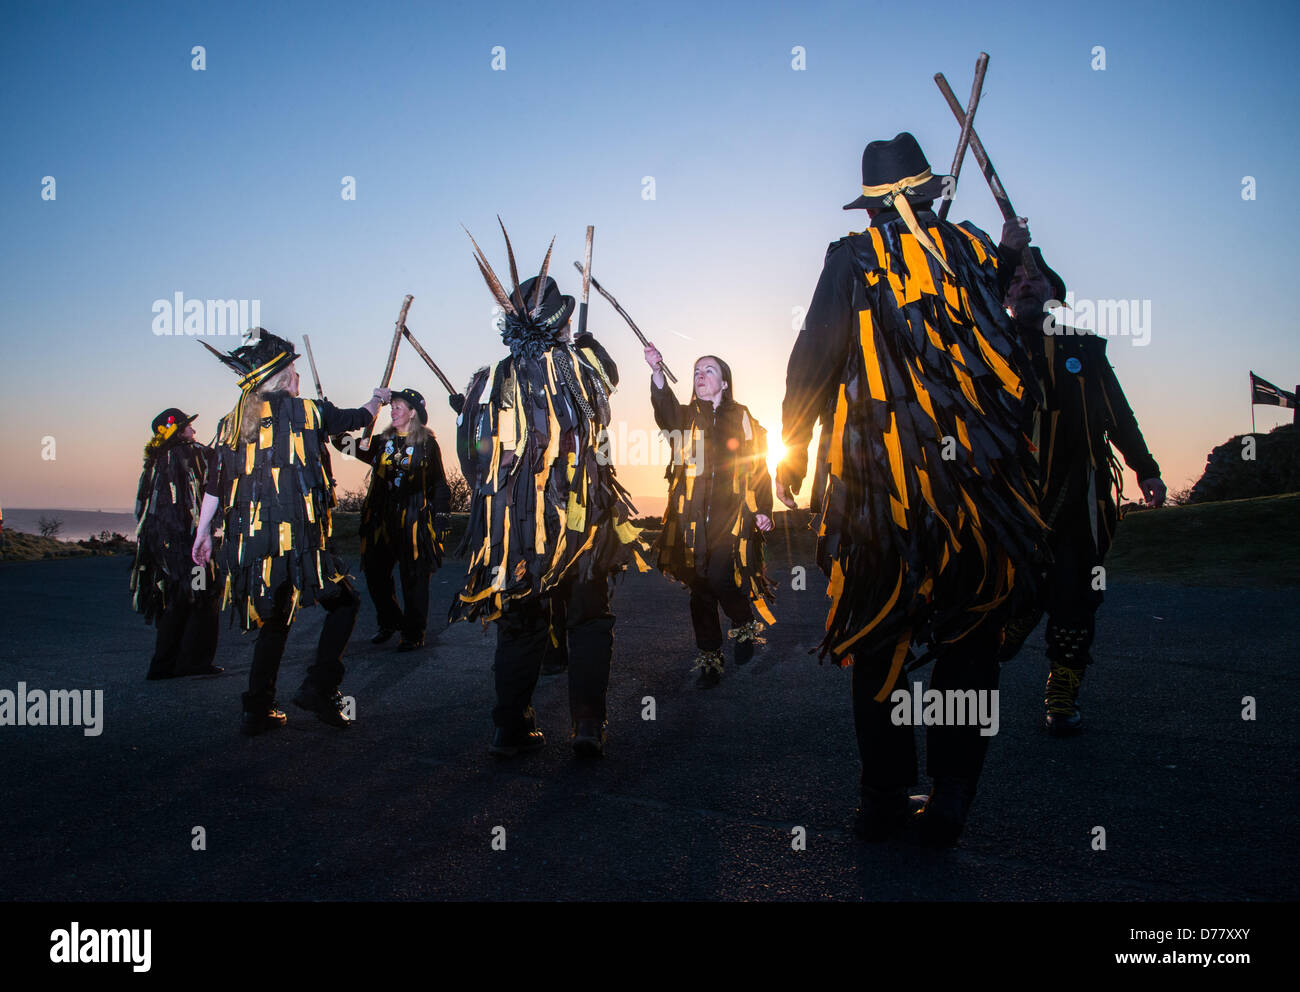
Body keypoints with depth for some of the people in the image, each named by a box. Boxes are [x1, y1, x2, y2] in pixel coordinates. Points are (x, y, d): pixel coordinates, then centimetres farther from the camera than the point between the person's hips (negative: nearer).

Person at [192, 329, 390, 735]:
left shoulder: (232, 422, 10)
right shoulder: (307, 411, -1)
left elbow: (214, 484, 11)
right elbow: (357, 418, 18)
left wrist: (202, 533, 19)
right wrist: (377, 400, 39)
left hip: (248, 544, 5)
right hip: (297, 541, -5)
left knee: (274, 619, 17)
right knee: (344, 602, 11)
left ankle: (258, 710, 19)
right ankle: (318, 687, -1)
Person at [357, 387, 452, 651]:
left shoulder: (426, 444, 0)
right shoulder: (382, 441, 12)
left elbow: (439, 485, 1)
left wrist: (439, 520, -4)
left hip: (413, 518, -5)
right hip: (381, 518, 5)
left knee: (414, 577, -2)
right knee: (375, 573, 9)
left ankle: (413, 634, 10)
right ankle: (390, 622, 31)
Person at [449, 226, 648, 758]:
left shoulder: (491, 381, -2)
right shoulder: (586, 363, -1)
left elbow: (475, 459, 2)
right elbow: (610, 375, 25)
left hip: (512, 521, 1)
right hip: (582, 517, -1)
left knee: (519, 626, 12)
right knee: (589, 620, 11)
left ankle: (512, 730, 18)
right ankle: (587, 724, 5)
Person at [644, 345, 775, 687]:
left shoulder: (741, 418, 9)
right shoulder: (686, 416, 11)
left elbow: (758, 466, 9)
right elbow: (666, 410, -13)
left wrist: (763, 510, 0)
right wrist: (657, 372, -32)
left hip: (731, 515, -2)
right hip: (693, 515, 2)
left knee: (718, 577, -17)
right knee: (700, 586, 4)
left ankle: (746, 625, 12)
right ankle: (710, 658, 16)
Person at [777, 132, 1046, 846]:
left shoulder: (852, 257, 2)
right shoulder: (975, 250, 8)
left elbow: (815, 356, -3)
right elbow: (1004, 348, 19)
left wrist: (791, 449, 7)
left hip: (877, 478, -1)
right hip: (976, 475, 2)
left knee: (879, 636, 9)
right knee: (969, 640, 11)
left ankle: (883, 800, 15)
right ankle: (950, 800, 12)